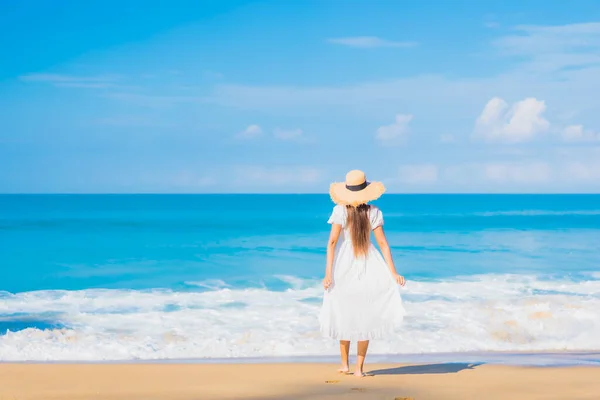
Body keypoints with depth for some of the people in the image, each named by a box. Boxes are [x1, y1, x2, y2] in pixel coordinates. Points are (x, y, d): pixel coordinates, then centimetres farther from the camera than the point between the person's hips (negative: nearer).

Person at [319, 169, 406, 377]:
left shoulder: (340, 210, -8)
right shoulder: (373, 212, -4)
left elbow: (332, 242, -13)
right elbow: (383, 243, -5)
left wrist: (328, 273, -14)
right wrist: (393, 272, -3)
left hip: (344, 266, 0)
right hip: (368, 267, 0)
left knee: (344, 315, 15)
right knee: (365, 316, 8)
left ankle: (345, 363, 22)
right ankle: (359, 367, 6)